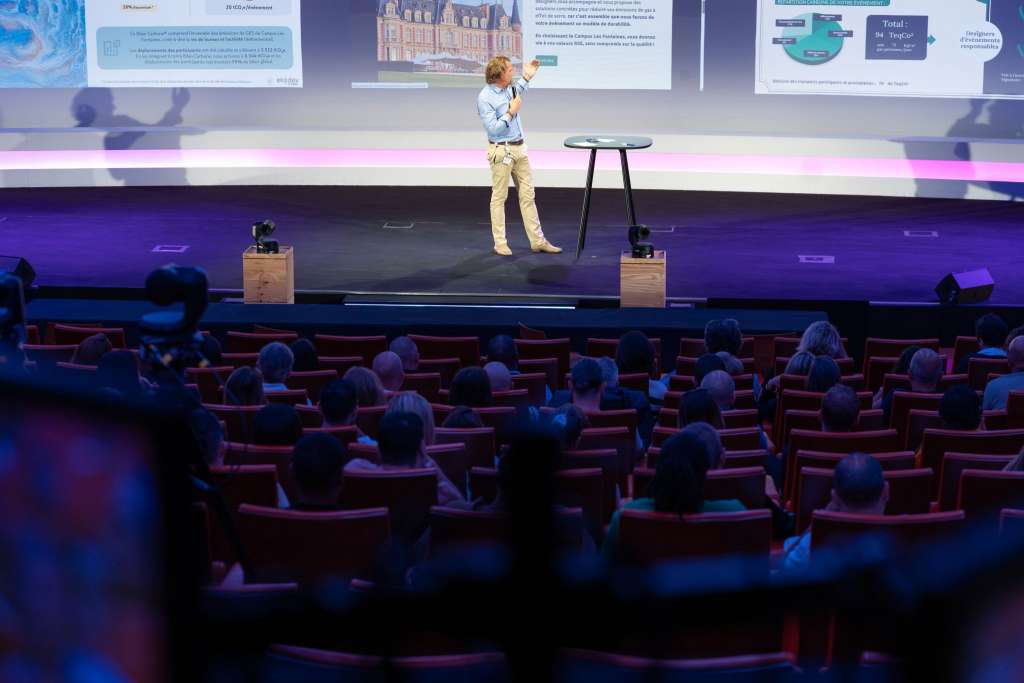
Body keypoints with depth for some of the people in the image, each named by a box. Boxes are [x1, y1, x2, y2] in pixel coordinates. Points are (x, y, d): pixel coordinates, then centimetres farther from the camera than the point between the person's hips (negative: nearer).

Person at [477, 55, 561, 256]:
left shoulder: (508, 89, 7)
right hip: (502, 151, -8)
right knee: (499, 198, 2)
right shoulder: (485, 98, -17)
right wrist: (511, 112, -15)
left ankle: (538, 241, 11)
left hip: (519, 148, 8)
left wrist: (526, 77, 27)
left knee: (527, 195, 8)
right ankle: (500, 243, 9)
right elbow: (493, 129, -21)